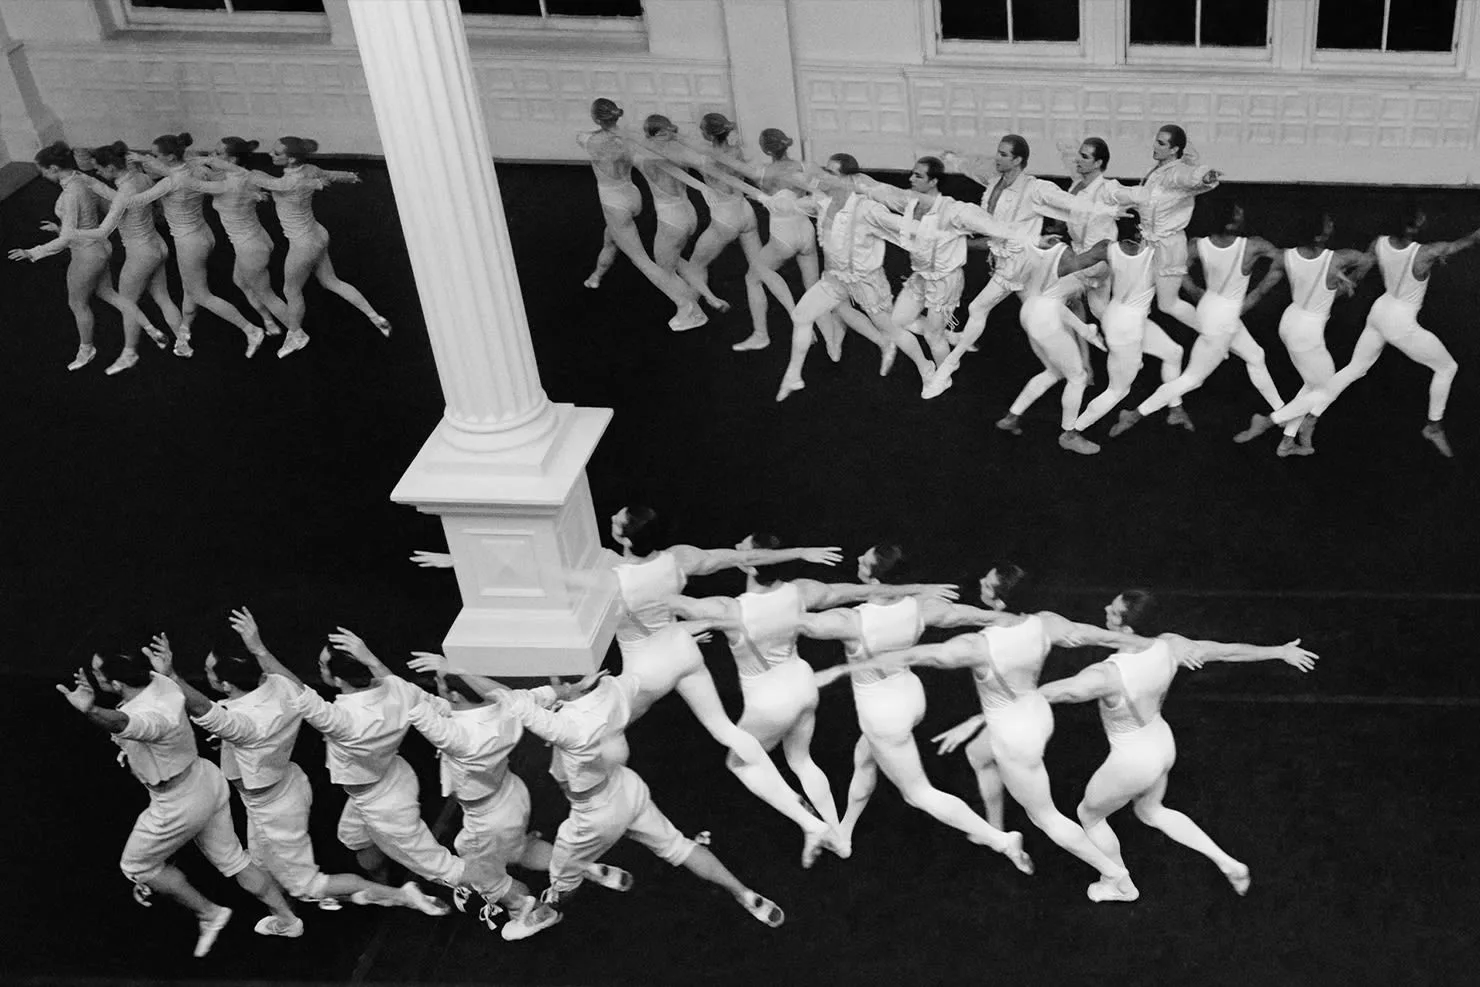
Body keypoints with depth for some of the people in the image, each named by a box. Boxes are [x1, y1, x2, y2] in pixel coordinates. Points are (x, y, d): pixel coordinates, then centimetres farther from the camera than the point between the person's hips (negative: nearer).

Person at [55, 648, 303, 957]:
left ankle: (209, 913, 27)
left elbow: (121, 723, -65)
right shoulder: (156, 680, -13)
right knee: (231, 859, 24)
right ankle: (287, 920, 38)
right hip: (206, 779, 8)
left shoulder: (150, 716, -38)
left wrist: (90, 710, -84)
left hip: (180, 806, -8)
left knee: (136, 865, 19)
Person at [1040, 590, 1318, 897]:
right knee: (1150, 812, 36)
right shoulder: (1168, 646, -21)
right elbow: (1230, 651, -8)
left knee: (1088, 814, 26)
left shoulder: (1106, 675, -41)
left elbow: (1049, 693, -42)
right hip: (1161, 744, 7)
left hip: (1133, 763, -7)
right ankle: (1227, 863, 36)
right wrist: (1282, 652, 7)